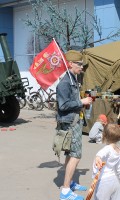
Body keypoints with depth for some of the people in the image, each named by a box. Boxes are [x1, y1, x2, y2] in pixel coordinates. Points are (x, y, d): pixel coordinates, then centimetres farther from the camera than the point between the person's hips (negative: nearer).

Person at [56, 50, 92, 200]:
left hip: (75, 121, 10)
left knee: (71, 154, 18)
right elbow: (64, 105, -24)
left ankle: (70, 183, 31)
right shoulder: (65, 82, -18)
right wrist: (81, 102, -16)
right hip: (69, 122, -10)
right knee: (75, 155, -10)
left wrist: (84, 102, 6)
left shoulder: (73, 80, 12)